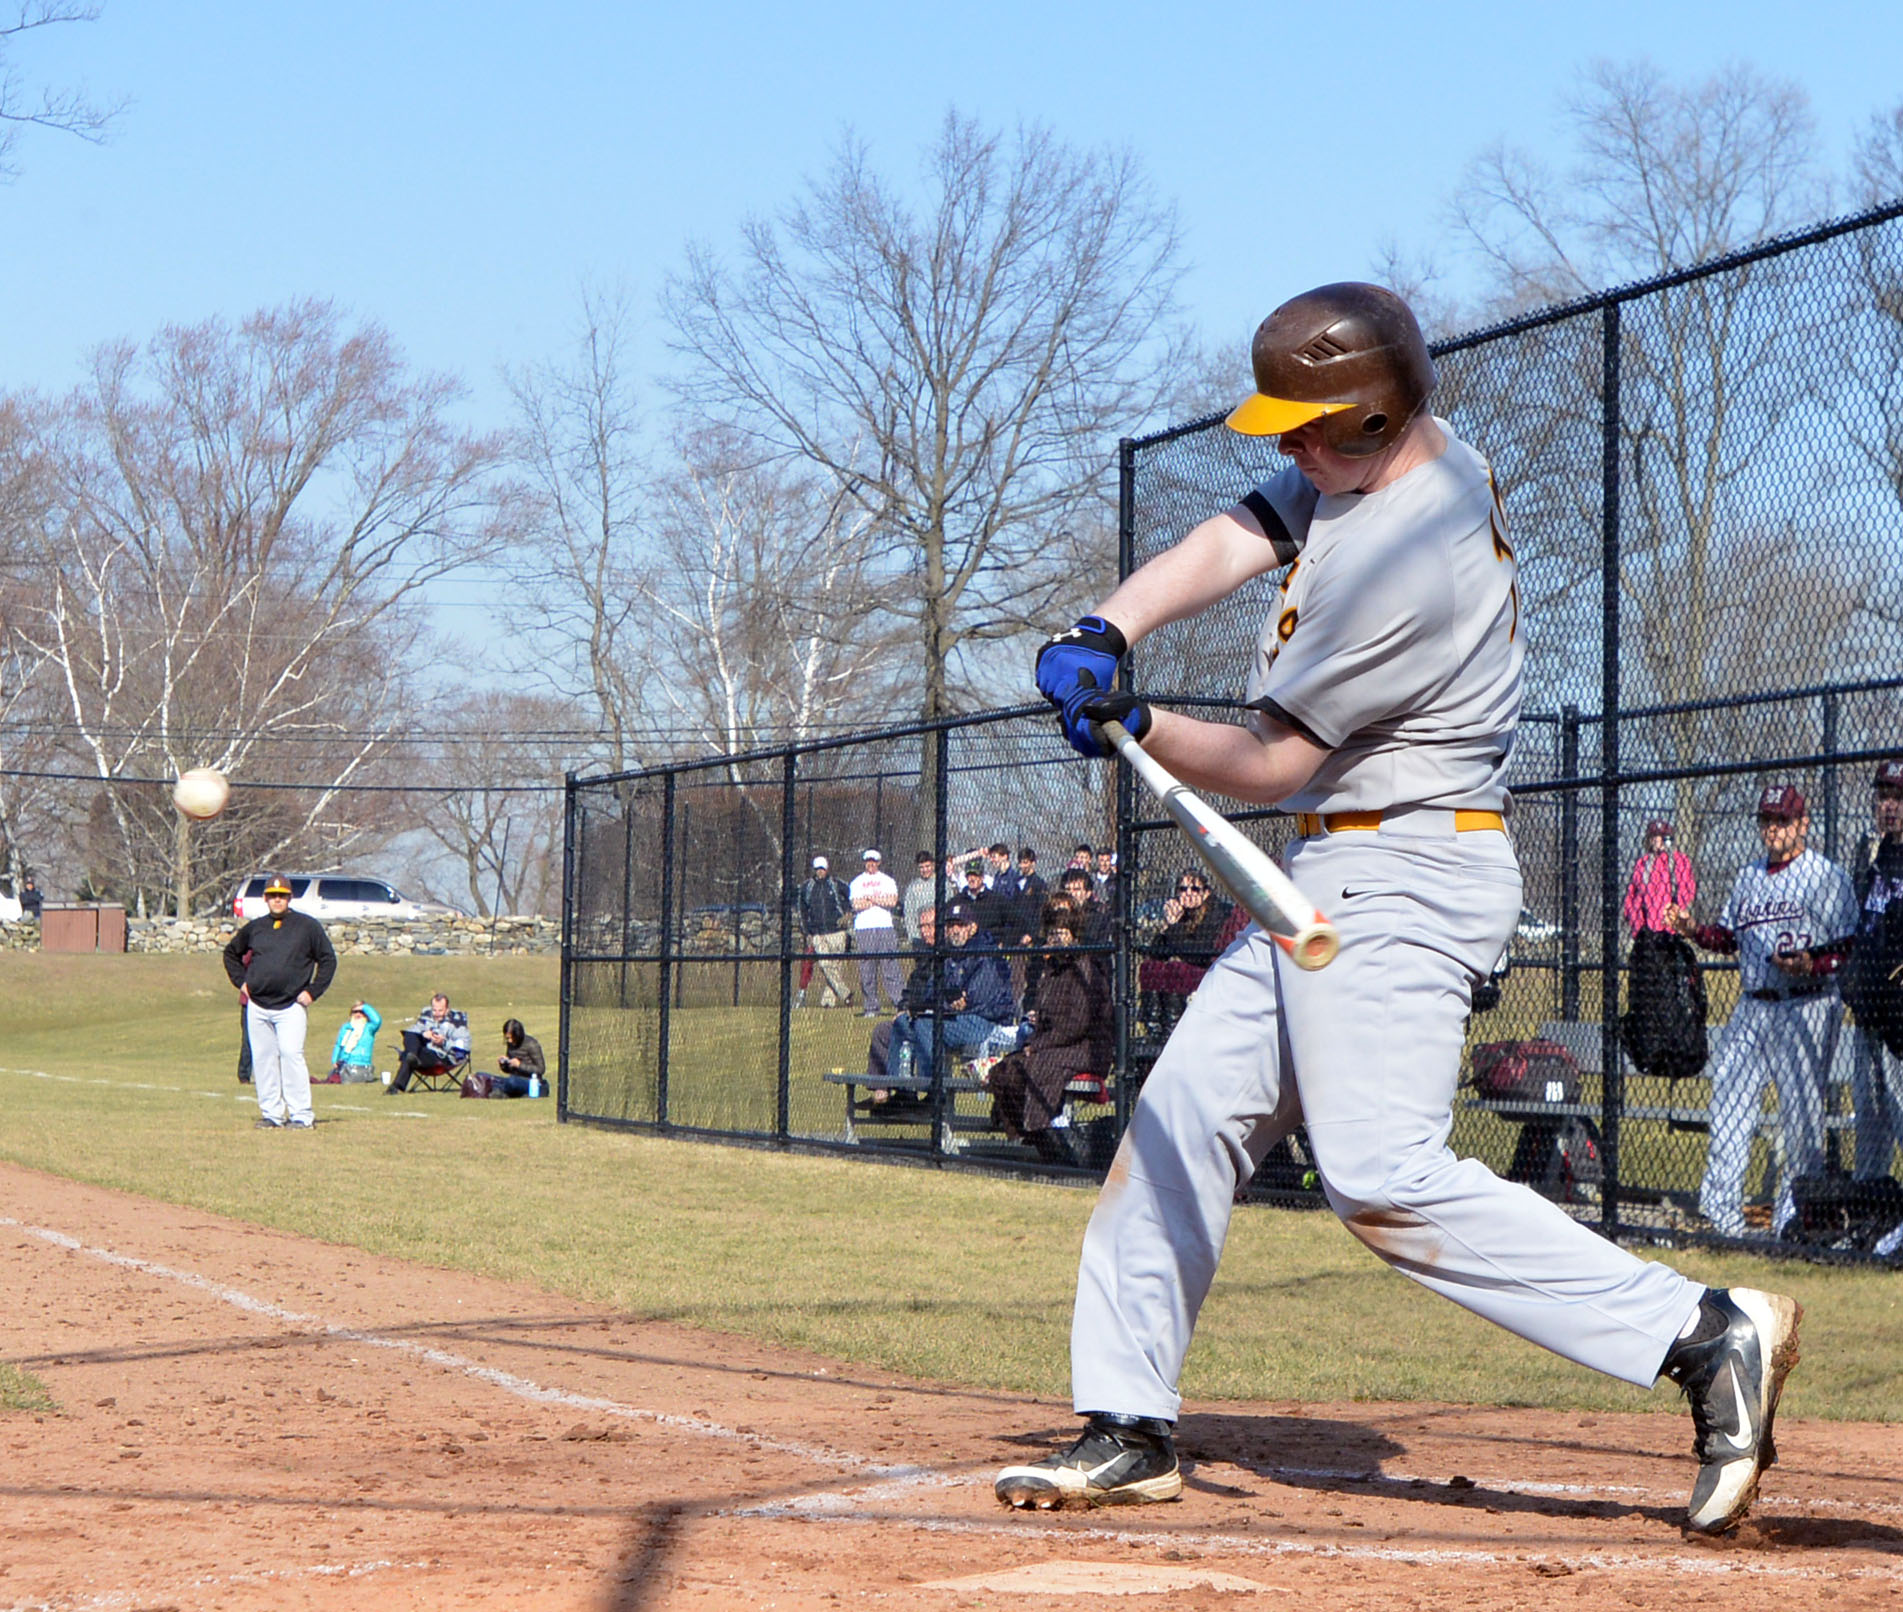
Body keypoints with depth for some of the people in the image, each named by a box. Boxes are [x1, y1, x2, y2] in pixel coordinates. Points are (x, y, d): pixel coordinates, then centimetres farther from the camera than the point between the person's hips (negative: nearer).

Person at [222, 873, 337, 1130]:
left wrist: (312, 991, -3)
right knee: (263, 1060, 3)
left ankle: (302, 1115, -13)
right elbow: (231, 953, 27)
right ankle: (271, 1114, 10)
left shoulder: (307, 926, 3)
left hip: (291, 1006, -4)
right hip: (257, 1007, 4)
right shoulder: (254, 928, 12)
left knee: (291, 1055, -16)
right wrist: (241, 982, 14)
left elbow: (328, 959, 6)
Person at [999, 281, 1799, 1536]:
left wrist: (1134, 727, -1)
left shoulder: (1399, 564, -24)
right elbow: (1239, 539, 1)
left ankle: (1708, 1335, -18)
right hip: (1341, 877, 11)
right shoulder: (1409, 452, 4)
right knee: (1184, 1117, 11)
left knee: (1386, 1182, -18)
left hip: (1399, 880, -11)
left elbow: (1272, 763, -16)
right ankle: (1132, 1430, 18)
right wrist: (1108, 632, -16)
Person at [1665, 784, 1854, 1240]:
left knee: (1801, 1112, -5)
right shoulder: (1749, 876, 18)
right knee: (1728, 1099, 1)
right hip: (1752, 1009, 6)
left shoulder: (1826, 875, -3)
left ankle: (1795, 1215, 3)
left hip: (1805, 1009, -6)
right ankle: (1720, 1213, 4)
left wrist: (1811, 965, -22)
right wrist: (1691, 929, 5)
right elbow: (1729, 937, 23)